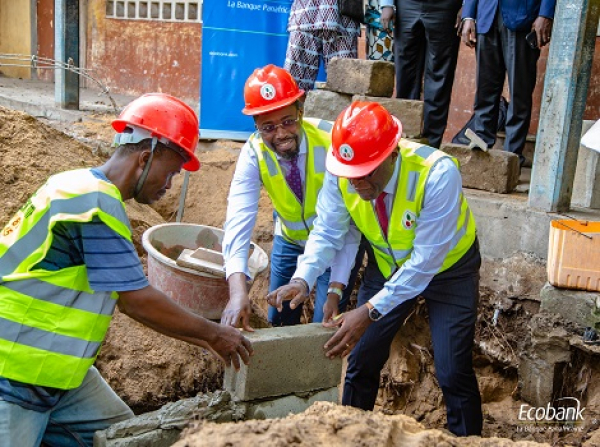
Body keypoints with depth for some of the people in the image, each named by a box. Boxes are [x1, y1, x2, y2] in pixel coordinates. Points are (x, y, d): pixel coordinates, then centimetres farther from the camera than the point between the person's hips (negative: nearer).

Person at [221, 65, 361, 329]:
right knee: (279, 321, 12)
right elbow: (239, 219, -35)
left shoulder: (332, 141, -31)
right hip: (290, 240, 3)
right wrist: (238, 290, -51)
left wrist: (336, 291, -34)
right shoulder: (253, 154, -23)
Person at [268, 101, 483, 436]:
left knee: (454, 372, -7)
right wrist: (303, 279, -33)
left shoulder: (438, 174, -37)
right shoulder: (341, 173, -25)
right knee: (361, 359, 6)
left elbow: (426, 262, -33)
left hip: (447, 267, -3)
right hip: (387, 266, 4)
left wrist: (369, 312, -37)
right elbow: (327, 232, -13)